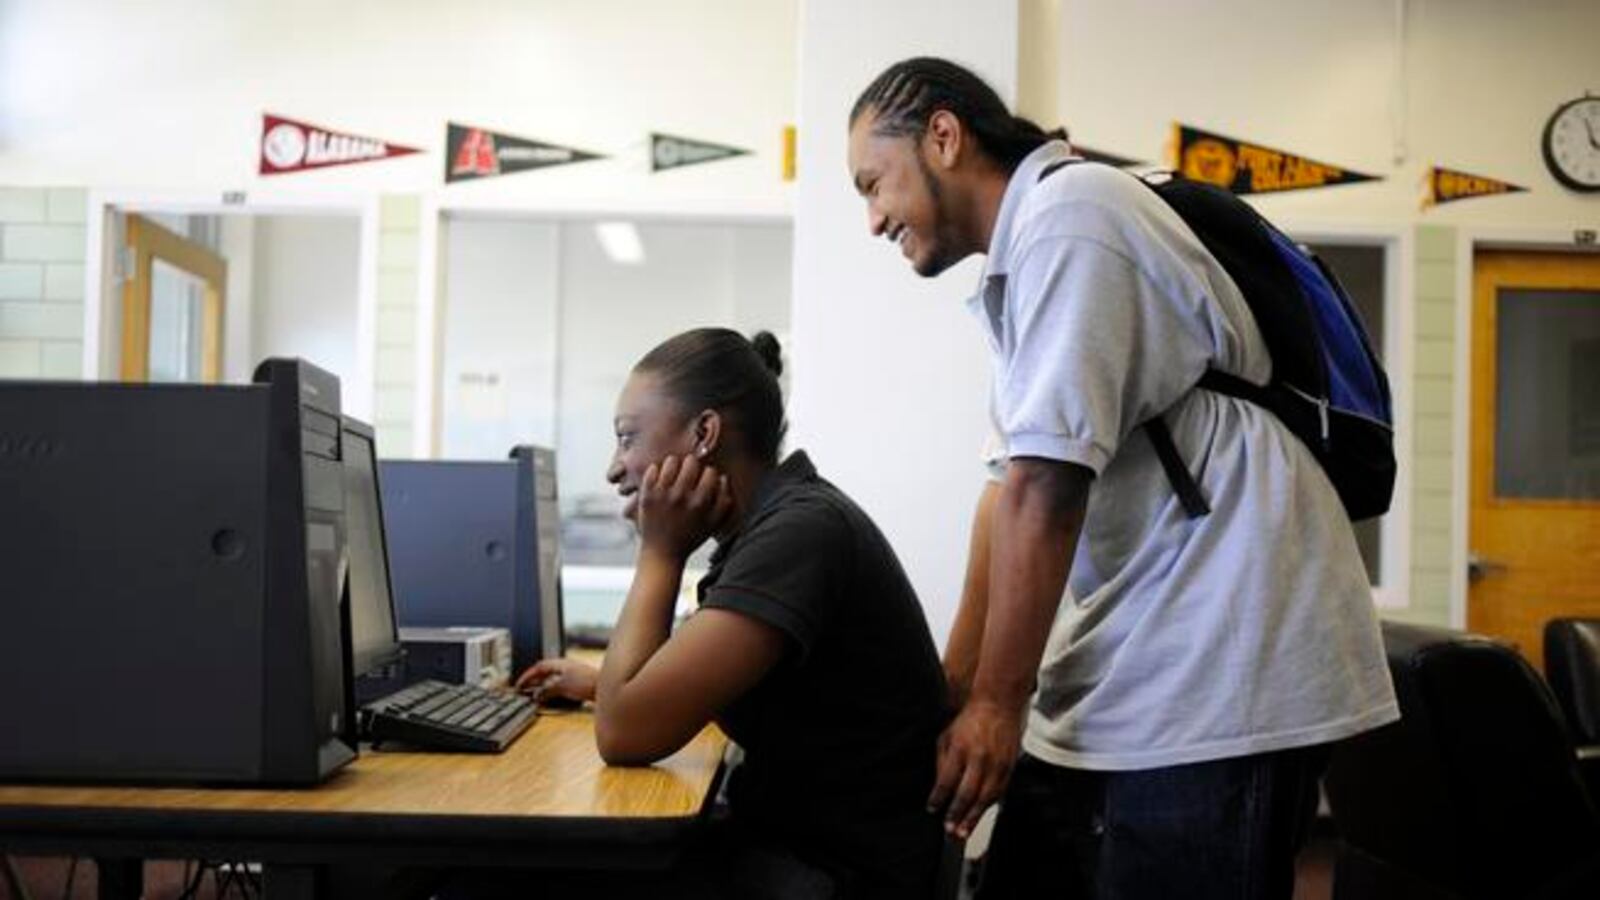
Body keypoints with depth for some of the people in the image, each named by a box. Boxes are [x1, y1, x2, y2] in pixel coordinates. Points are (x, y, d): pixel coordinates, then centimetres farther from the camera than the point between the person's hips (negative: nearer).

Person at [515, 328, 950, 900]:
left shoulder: (801, 530, -22)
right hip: (786, 836, 8)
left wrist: (660, 550, -14)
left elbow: (624, 733, -23)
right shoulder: (774, 520, 7)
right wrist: (606, 683, 16)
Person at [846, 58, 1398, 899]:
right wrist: (954, 689, 10)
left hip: (1218, 681, -9)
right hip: (1121, 684, 9)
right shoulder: (1032, 247, 17)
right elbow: (1011, 486, 14)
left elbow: (1046, 488, -19)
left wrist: (997, 702, -13)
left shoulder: (1068, 213, -13)